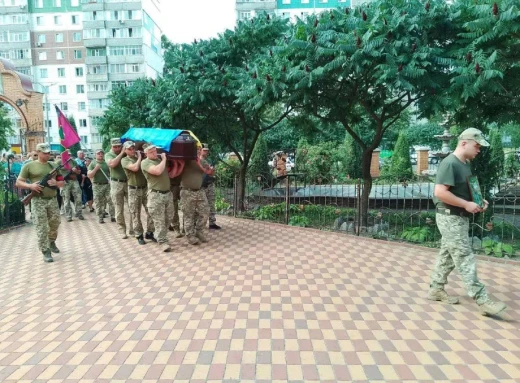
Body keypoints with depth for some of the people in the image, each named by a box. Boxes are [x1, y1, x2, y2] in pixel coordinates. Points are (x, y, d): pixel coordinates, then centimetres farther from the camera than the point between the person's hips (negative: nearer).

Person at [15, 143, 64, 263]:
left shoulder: (53, 166, 12)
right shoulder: (29, 166, 1)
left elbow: (62, 182, 15)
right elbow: (18, 182, 2)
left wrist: (56, 183, -7)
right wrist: (30, 186, -17)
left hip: (53, 200, 4)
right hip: (38, 201, -4)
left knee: (55, 225, 13)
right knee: (41, 228, -4)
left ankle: (52, 242, 39)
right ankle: (46, 252, 3)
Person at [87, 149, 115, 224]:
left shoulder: (107, 163, 7)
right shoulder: (92, 164, 1)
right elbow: (89, 176, -6)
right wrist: (96, 168, -17)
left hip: (107, 184, 2)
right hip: (97, 186, -2)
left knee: (111, 201, -5)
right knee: (99, 203, 4)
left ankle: (112, 217, 2)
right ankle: (100, 218, 11)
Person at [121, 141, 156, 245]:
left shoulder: (140, 157, 12)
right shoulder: (124, 160, -2)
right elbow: (135, 168, -21)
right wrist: (139, 158, -6)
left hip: (145, 188, 4)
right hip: (134, 190, -3)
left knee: (151, 211, 2)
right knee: (135, 214, 3)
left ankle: (149, 233, 15)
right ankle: (139, 236, 15)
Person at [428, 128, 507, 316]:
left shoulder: (465, 164, 13)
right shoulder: (450, 163, -17)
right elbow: (440, 192, -26)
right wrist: (467, 204, -20)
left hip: (460, 217, 10)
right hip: (450, 217, -10)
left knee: (447, 255, 14)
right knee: (465, 258, -6)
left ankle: (436, 289, 24)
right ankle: (482, 300, -2)